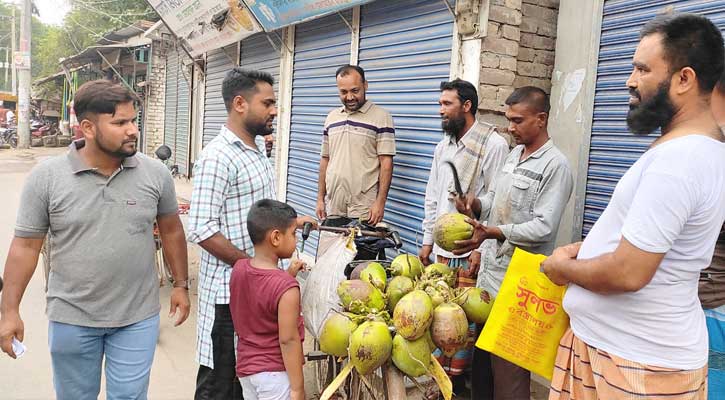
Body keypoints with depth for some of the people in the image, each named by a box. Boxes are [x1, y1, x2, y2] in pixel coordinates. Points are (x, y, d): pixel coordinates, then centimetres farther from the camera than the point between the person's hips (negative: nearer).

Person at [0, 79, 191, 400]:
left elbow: (171, 231, 5)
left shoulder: (155, 173, -6)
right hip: (71, 317, 0)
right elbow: (26, 245, -4)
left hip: (138, 316, 0)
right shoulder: (45, 177, -10)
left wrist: (181, 285, 8)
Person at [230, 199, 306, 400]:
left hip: (245, 367, 7)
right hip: (275, 373, -7)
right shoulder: (287, 289, -26)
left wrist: (288, 275, 7)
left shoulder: (238, 268, -5)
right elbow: (288, 340, -23)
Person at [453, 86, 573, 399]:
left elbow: (543, 227, -19)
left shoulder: (555, 166, -12)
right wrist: (476, 204, -1)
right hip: (489, 271, 8)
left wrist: (493, 232, -29)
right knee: (481, 357, 17)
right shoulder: (513, 155, 13)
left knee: (507, 367, 1)